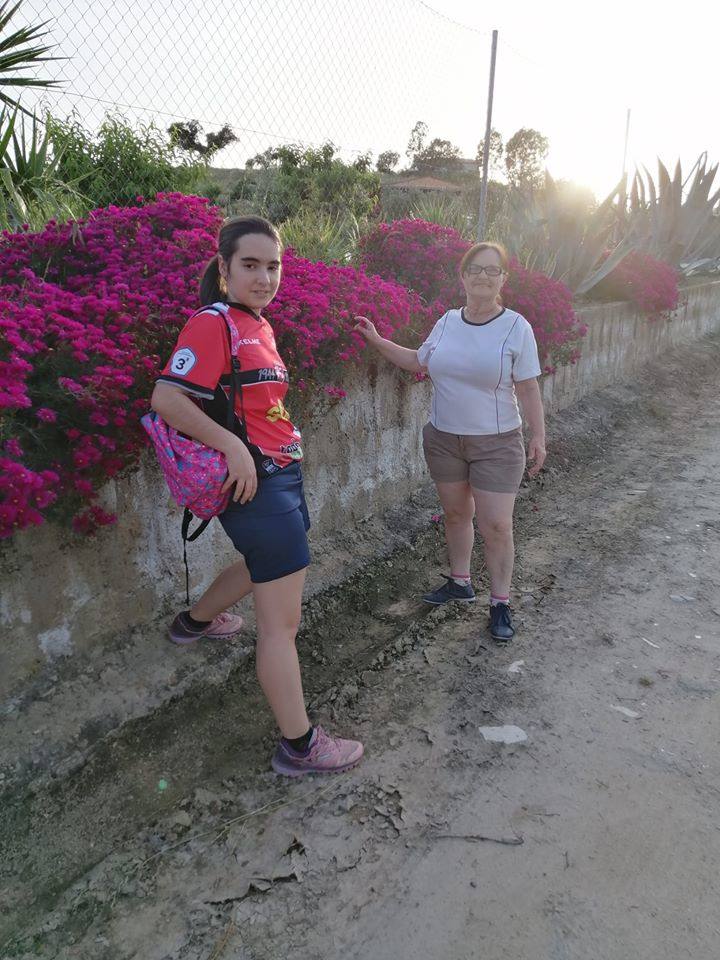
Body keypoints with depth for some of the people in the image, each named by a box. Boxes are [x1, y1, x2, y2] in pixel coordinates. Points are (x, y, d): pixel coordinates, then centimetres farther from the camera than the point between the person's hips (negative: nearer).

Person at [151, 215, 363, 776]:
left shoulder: (257, 324, 11)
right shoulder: (213, 323, -15)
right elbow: (167, 398, -23)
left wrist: (287, 442, 12)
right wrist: (233, 447, -25)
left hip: (280, 473, 10)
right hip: (256, 485, -10)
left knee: (265, 567, 34)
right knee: (281, 621, -3)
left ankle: (195, 622, 60)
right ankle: (299, 747, 12)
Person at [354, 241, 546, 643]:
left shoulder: (516, 327, -10)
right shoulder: (448, 322, 2)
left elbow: (528, 388, -6)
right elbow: (419, 362, 16)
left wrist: (538, 435, -8)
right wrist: (377, 341, 11)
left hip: (497, 443, -4)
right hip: (443, 438, 4)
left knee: (497, 526, -3)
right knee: (456, 513, 16)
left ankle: (501, 603, 14)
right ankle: (460, 582, 35)